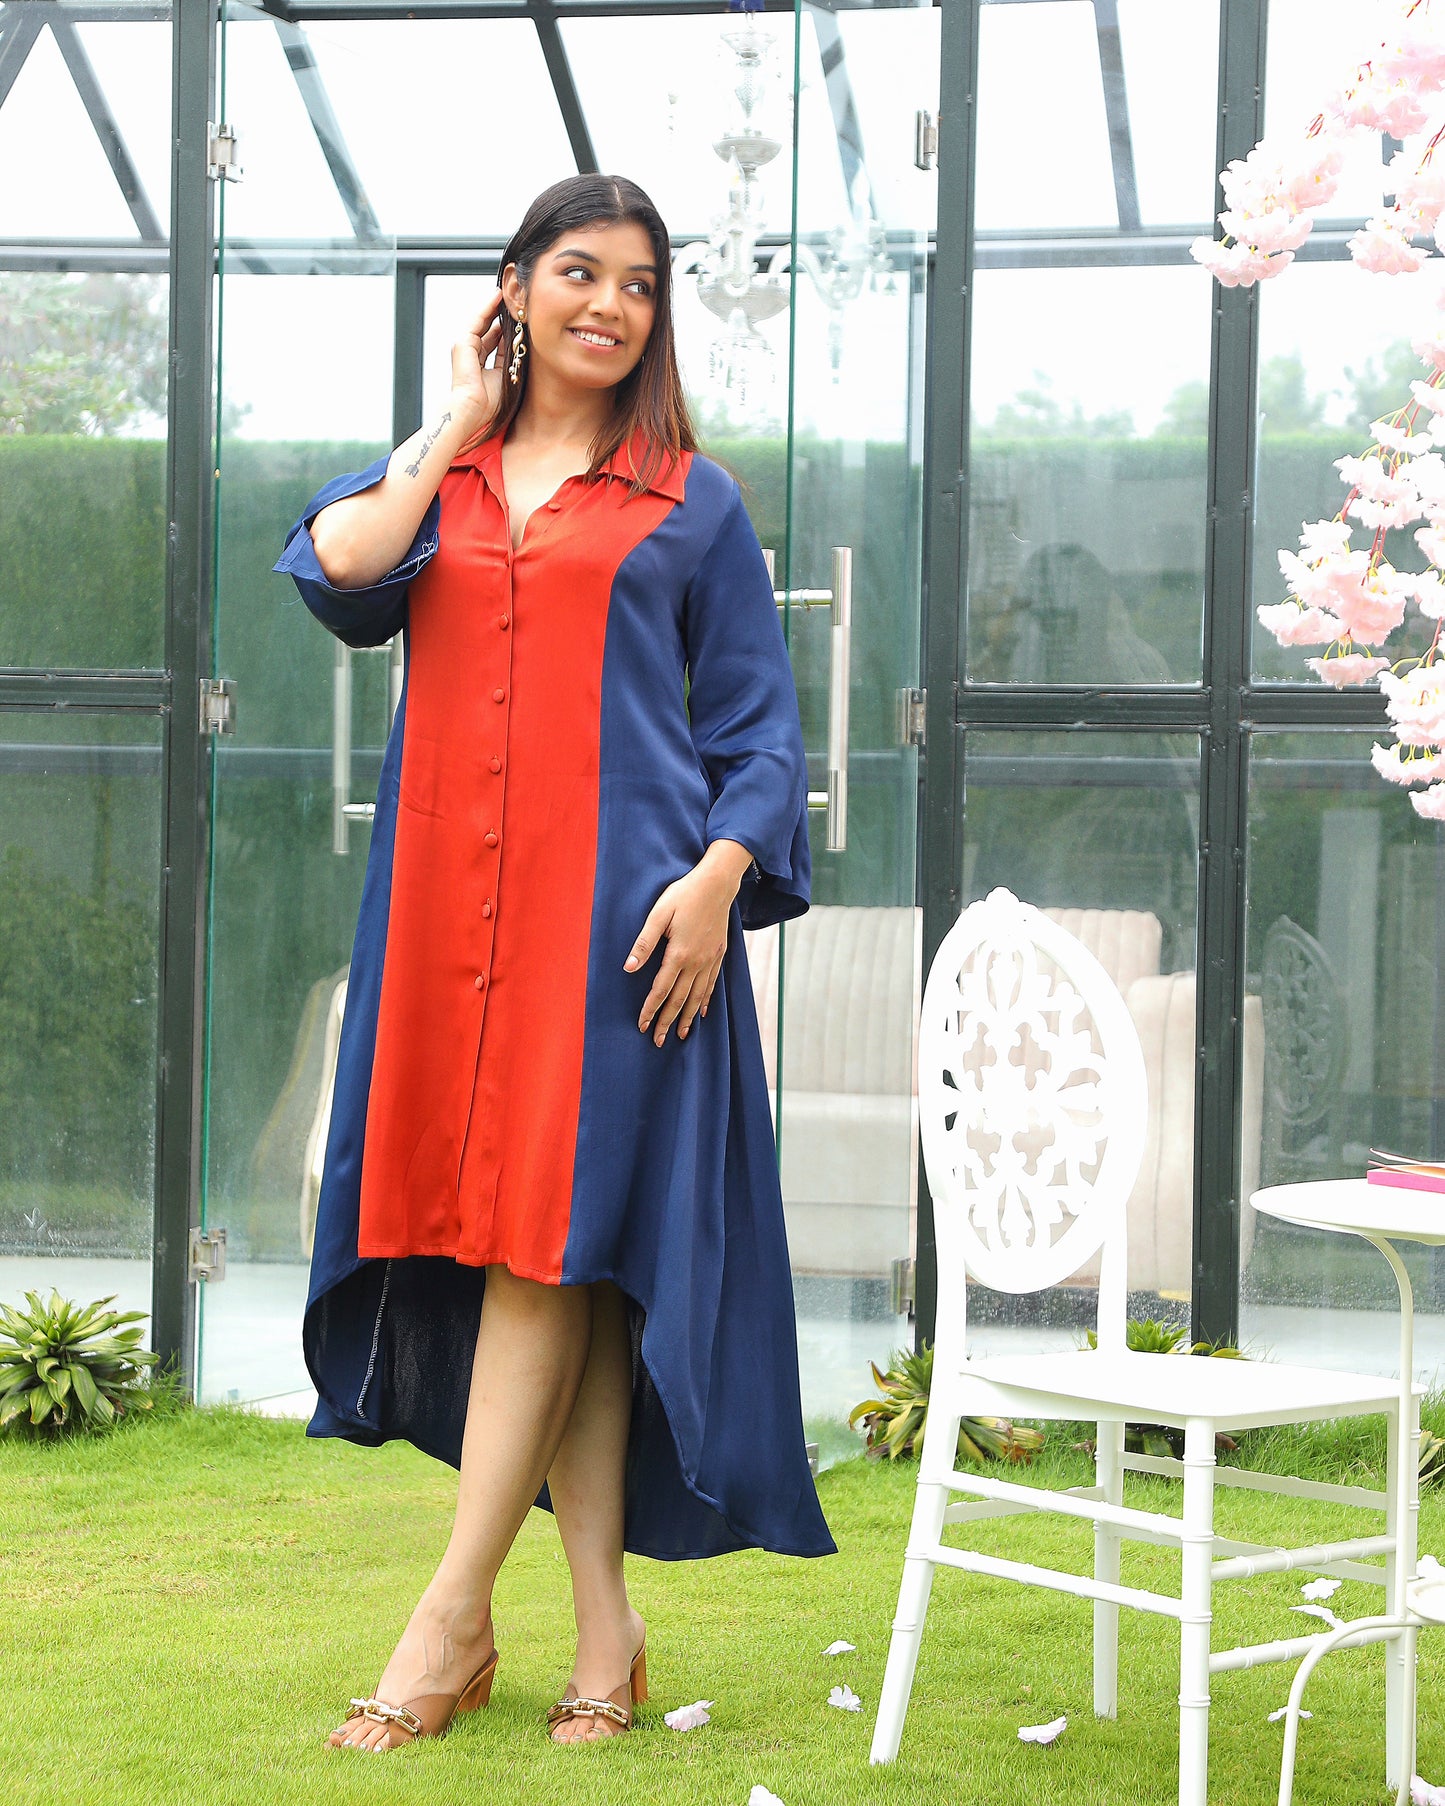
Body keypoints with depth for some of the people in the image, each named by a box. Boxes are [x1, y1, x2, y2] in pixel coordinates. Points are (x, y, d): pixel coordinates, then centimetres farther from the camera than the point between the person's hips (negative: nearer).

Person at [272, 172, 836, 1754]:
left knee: (547, 1239, -8)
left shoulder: (689, 502, 10)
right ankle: (602, 1628, 10)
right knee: (547, 1262, 4)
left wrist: (719, 875, -9)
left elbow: (760, 732, 7)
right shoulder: (431, 479, 16)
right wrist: (457, 426, 4)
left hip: (618, 910, -3)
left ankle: (452, 1620, -4)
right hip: (450, 911, 3)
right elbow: (337, 571, -7)